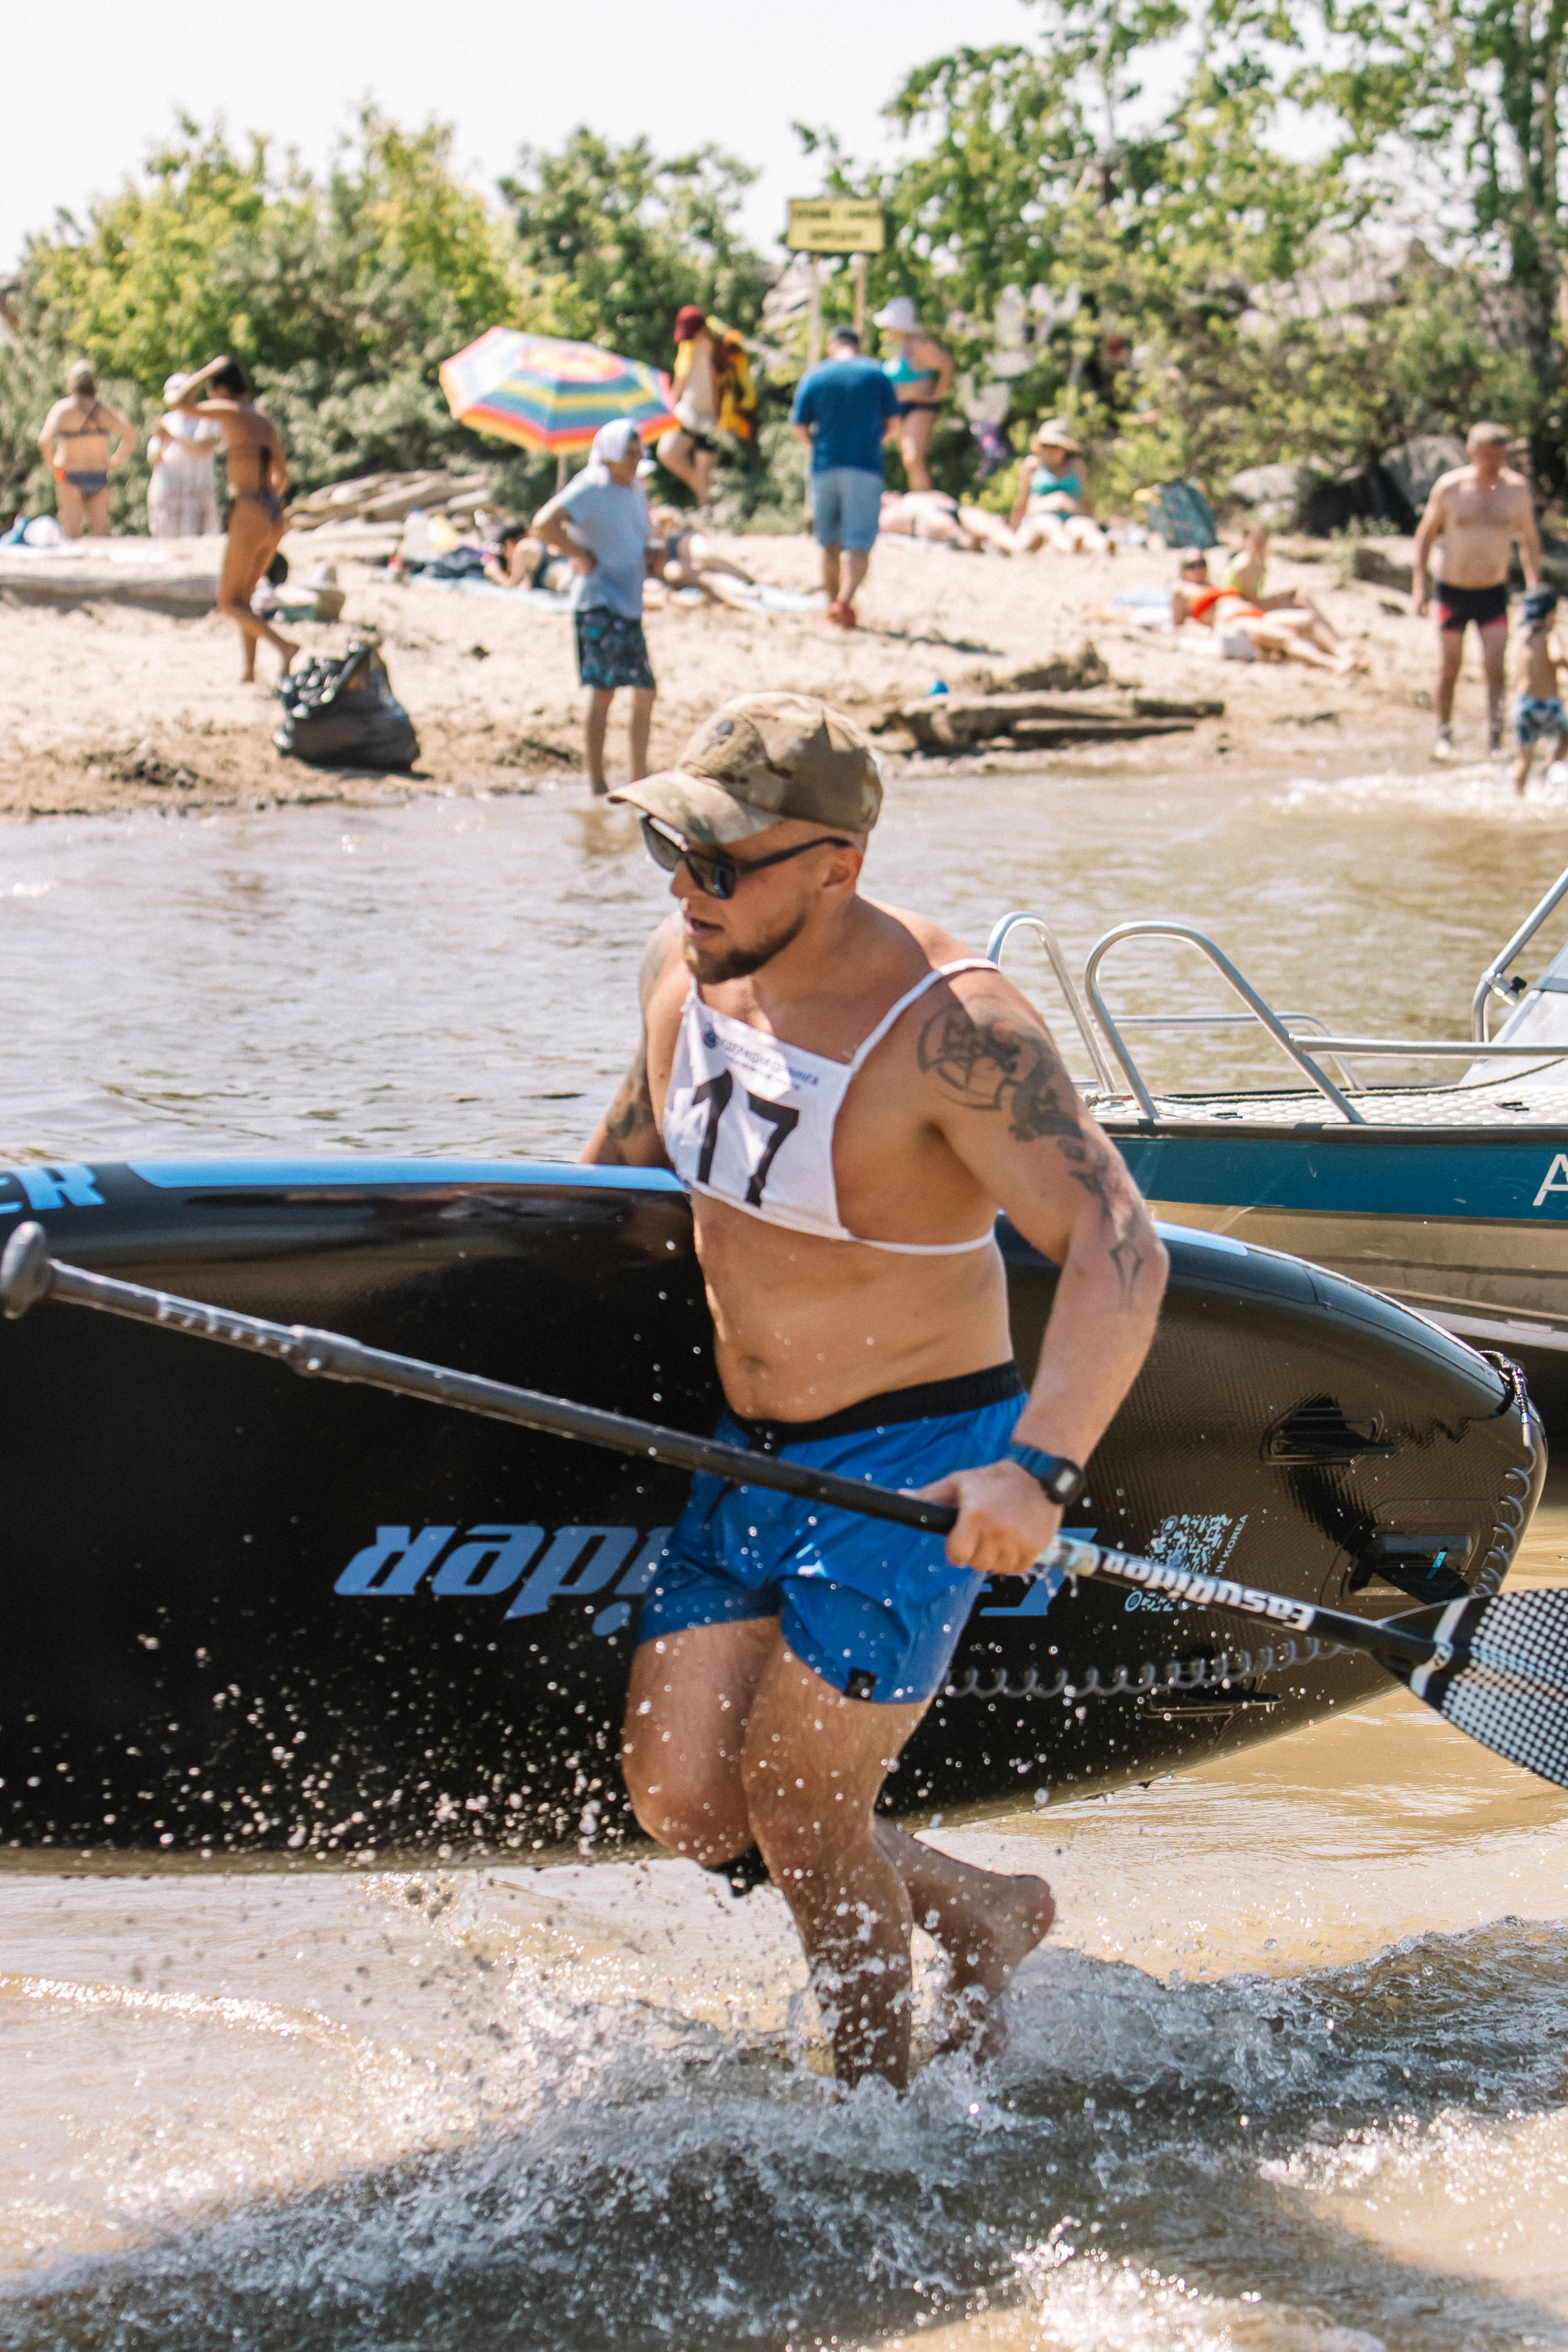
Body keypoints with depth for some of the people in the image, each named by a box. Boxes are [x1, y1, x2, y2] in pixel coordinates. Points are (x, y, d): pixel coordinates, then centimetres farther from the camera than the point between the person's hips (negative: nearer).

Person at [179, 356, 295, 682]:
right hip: (275, 519, 8)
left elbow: (183, 402, -9)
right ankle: (249, 670, 20)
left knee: (229, 603, 2)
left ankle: (283, 645, -19)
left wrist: (209, 370, 1)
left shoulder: (232, 413, -9)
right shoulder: (266, 422, 12)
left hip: (249, 518, -8)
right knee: (244, 595, 23)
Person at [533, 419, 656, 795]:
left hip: (630, 607, 9)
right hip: (599, 605, -9)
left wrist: (651, 555, 11)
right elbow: (544, 525, -24)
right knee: (603, 690, -11)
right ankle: (596, 784, -9)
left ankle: (639, 780, 17)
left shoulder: (635, 489, 15)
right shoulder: (590, 488, -11)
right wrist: (583, 556, -18)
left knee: (645, 692, 8)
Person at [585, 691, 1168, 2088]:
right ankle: (976, 1914, 27)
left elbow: (1119, 1251, -32)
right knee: (678, 1793, 2)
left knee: (795, 1805, -5)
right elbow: (634, 1144, 19)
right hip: (749, 1455, 7)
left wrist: (1040, 1468, -44)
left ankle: (881, 2105, 20)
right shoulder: (686, 968, -3)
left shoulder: (951, 1028, -24)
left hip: (918, 1466, -7)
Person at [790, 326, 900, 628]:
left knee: (830, 543, 15)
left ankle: (833, 601, 22)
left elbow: (799, 430, 3)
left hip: (824, 467, 2)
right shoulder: (875, 374, 2)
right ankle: (845, 600, -24)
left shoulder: (813, 376, 4)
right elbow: (894, 423, 2)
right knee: (859, 543, -6)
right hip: (865, 467, -2)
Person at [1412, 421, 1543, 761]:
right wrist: (1419, 583, -3)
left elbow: (1530, 540, 5)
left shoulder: (1517, 488, -7)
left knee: (1496, 667, -10)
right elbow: (1426, 534, 1)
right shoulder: (1449, 487, -11)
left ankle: (1495, 739, -4)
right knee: (1449, 667, 6)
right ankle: (1444, 735, 23)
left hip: (1494, 593, 1)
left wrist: (1535, 590, 1)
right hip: (1453, 590, -1)